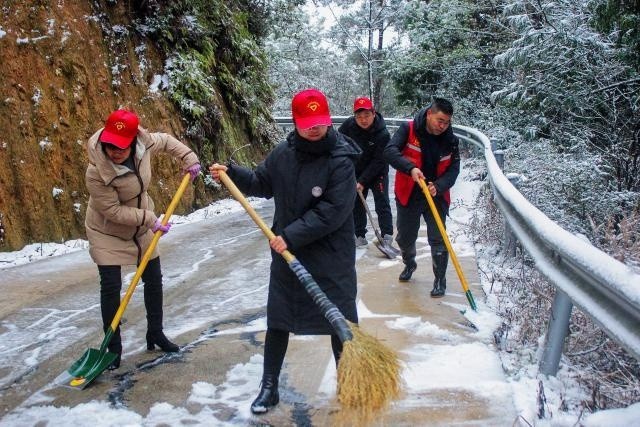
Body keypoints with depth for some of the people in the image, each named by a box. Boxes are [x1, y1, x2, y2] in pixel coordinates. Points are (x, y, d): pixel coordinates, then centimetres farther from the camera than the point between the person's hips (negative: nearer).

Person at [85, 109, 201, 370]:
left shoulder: (143, 144, -20)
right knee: (111, 287, -5)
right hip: (107, 232, -5)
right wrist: (150, 219, -26)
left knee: (154, 280, 11)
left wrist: (188, 158, -6)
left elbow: (166, 140, 3)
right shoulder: (96, 172, -32)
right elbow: (113, 211, -26)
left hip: (141, 227, 5)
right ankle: (114, 348, 11)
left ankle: (155, 334, 29)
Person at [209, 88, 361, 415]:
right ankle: (269, 388, 30)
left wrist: (291, 236, -23)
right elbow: (262, 184, 16)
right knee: (277, 322, 13)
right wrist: (231, 173, 2)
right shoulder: (283, 152, 0)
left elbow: (332, 212, -22)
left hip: (331, 259, -4)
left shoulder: (341, 160, -16)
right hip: (286, 254, 5)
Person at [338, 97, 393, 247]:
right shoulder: (349, 124, -18)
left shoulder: (383, 134, -28)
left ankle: (387, 235, 1)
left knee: (382, 203, -6)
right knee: (356, 203, 9)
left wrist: (363, 182, -26)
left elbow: (378, 162, -25)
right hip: (356, 171, 4)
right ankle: (359, 235, 20)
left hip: (377, 172, -4)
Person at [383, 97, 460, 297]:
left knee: (438, 240, -3)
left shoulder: (451, 140, -4)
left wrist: (438, 186, -25)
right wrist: (410, 168, -39)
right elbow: (390, 151, -24)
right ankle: (409, 264, 46)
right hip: (408, 196, 0)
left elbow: (453, 170, -6)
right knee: (405, 238, 15)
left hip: (437, 197, 0)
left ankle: (440, 279, 13)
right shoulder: (408, 130, -13)